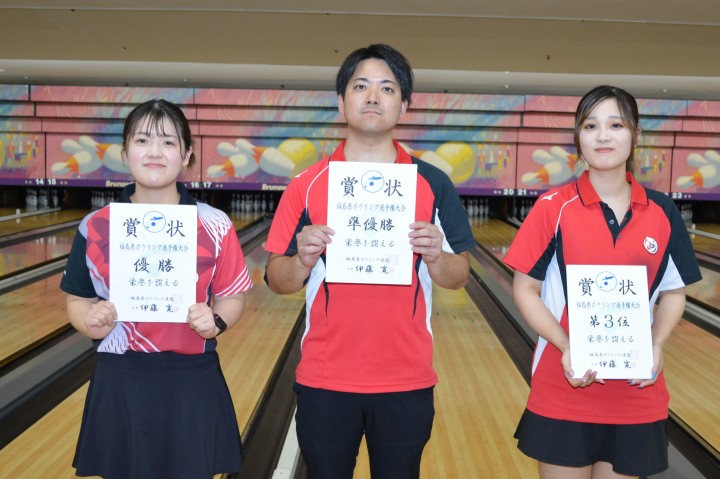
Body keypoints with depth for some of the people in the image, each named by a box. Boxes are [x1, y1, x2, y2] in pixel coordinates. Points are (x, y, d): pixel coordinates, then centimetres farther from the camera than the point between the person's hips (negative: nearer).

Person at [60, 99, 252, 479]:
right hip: (119, 382, 1)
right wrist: (91, 321, -15)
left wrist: (215, 321, -18)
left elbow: (233, 297, 2)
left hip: (192, 382, -1)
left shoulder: (214, 226, -5)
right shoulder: (95, 228, -2)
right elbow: (78, 301, 6)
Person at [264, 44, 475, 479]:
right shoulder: (307, 184, -1)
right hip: (324, 380, 0)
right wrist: (304, 258, -19)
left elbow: (458, 277, 3)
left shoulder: (433, 183, -1)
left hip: (407, 381, 0)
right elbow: (279, 281, 2)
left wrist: (435, 255, -17)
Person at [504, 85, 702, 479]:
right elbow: (525, 289, -5)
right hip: (563, 392, -2)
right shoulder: (554, 207, -8)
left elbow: (674, 292, 9)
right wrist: (565, 348, -19)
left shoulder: (662, 213, 0)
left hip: (635, 397, 2)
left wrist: (656, 345, -8)